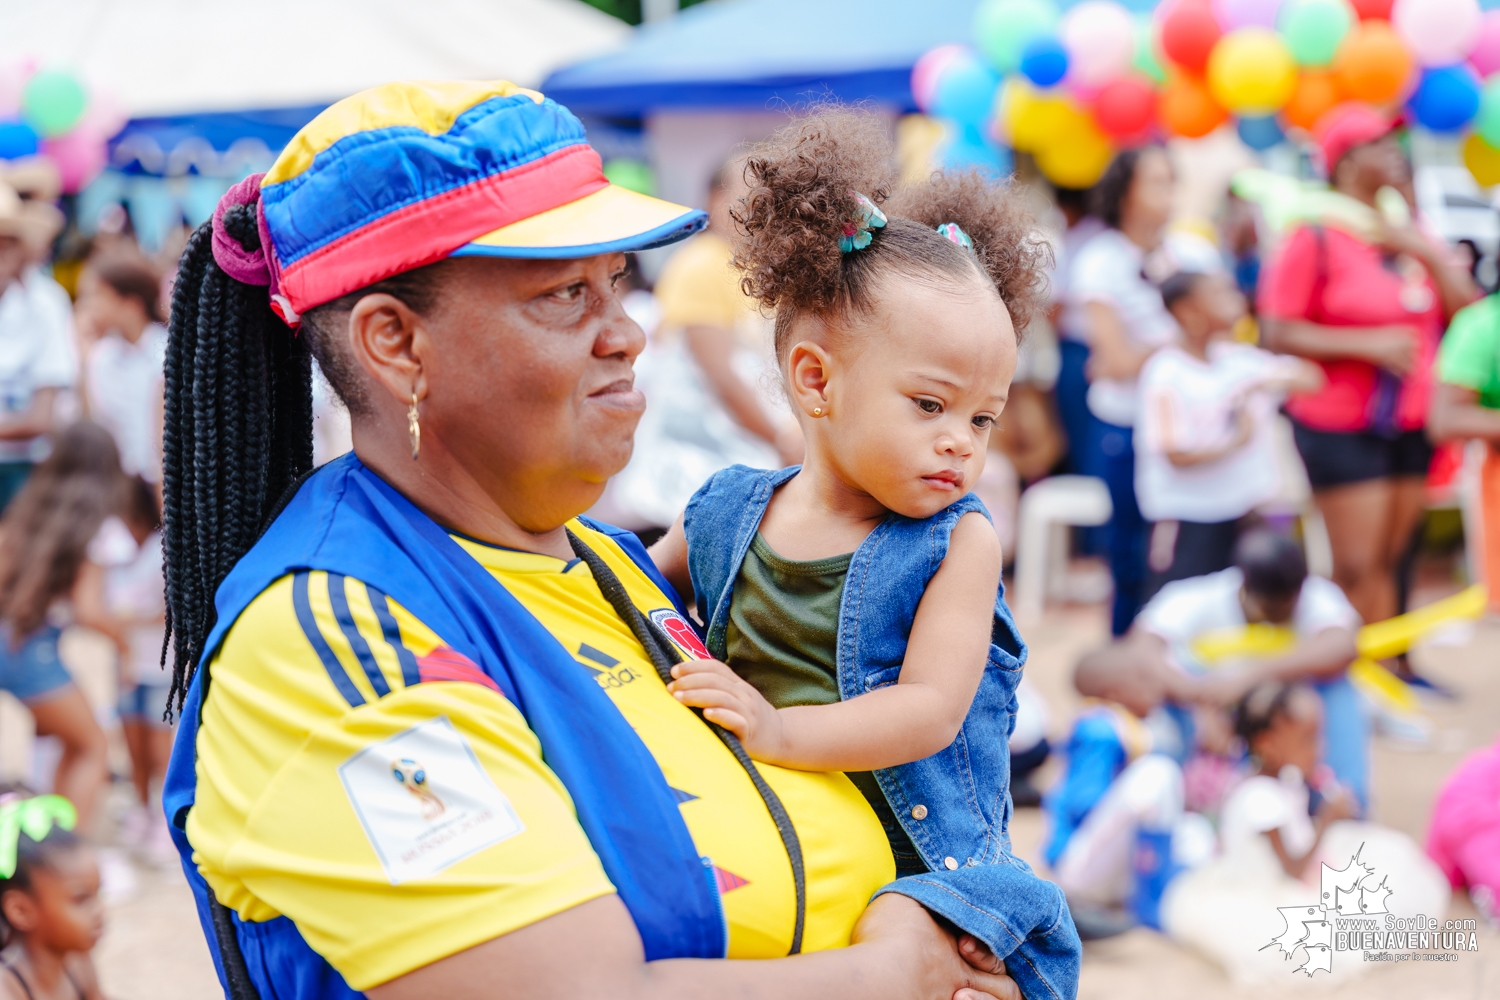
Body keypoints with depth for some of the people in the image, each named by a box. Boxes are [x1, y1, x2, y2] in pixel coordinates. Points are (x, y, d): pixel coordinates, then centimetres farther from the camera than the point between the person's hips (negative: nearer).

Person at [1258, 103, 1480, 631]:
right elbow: (1278, 334, -14)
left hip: (1412, 424, 6)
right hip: (1341, 429, -6)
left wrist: (1425, 252, -5)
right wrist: (1369, 343, -18)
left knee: (1389, 563, 9)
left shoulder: (1412, 234, 12)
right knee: (1359, 568, -7)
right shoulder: (1314, 239, -8)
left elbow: (1468, 311, 8)